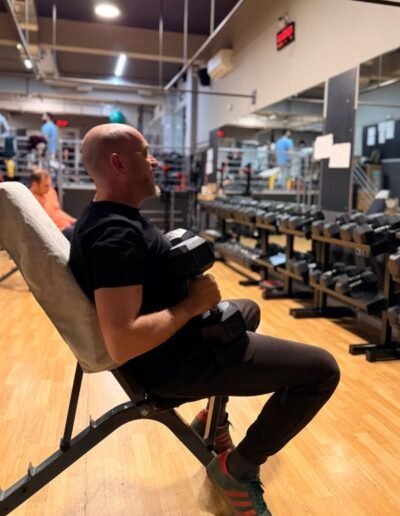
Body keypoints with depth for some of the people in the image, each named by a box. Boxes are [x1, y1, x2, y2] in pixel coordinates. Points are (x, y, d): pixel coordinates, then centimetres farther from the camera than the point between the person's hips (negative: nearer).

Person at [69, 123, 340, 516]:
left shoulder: (104, 218, 4)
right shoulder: (116, 235, -27)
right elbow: (122, 344, -34)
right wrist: (194, 303, -22)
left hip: (173, 341, 10)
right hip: (173, 362, -10)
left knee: (248, 309, 33)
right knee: (322, 369, -8)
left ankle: (212, 417, 30)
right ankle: (237, 468, 6)